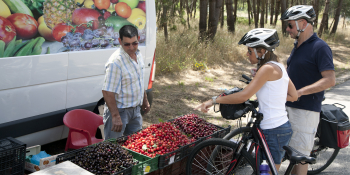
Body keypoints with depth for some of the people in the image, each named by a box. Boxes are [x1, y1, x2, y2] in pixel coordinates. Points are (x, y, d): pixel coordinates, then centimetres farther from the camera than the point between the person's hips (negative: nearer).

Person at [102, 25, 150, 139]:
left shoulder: (138, 55, 2)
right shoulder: (115, 62, -25)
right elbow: (108, 92, -26)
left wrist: (145, 100, 22)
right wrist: (115, 116, -28)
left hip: (135, 109, 8)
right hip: (119, 110, -8)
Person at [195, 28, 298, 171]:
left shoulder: (268, 68, -19)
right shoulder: (278, 66, 10)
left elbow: (243, 96, -24)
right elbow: (293, 96, 14)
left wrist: (214, 100, -18)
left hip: (274, 132, -10)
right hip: (281, 126, 10)